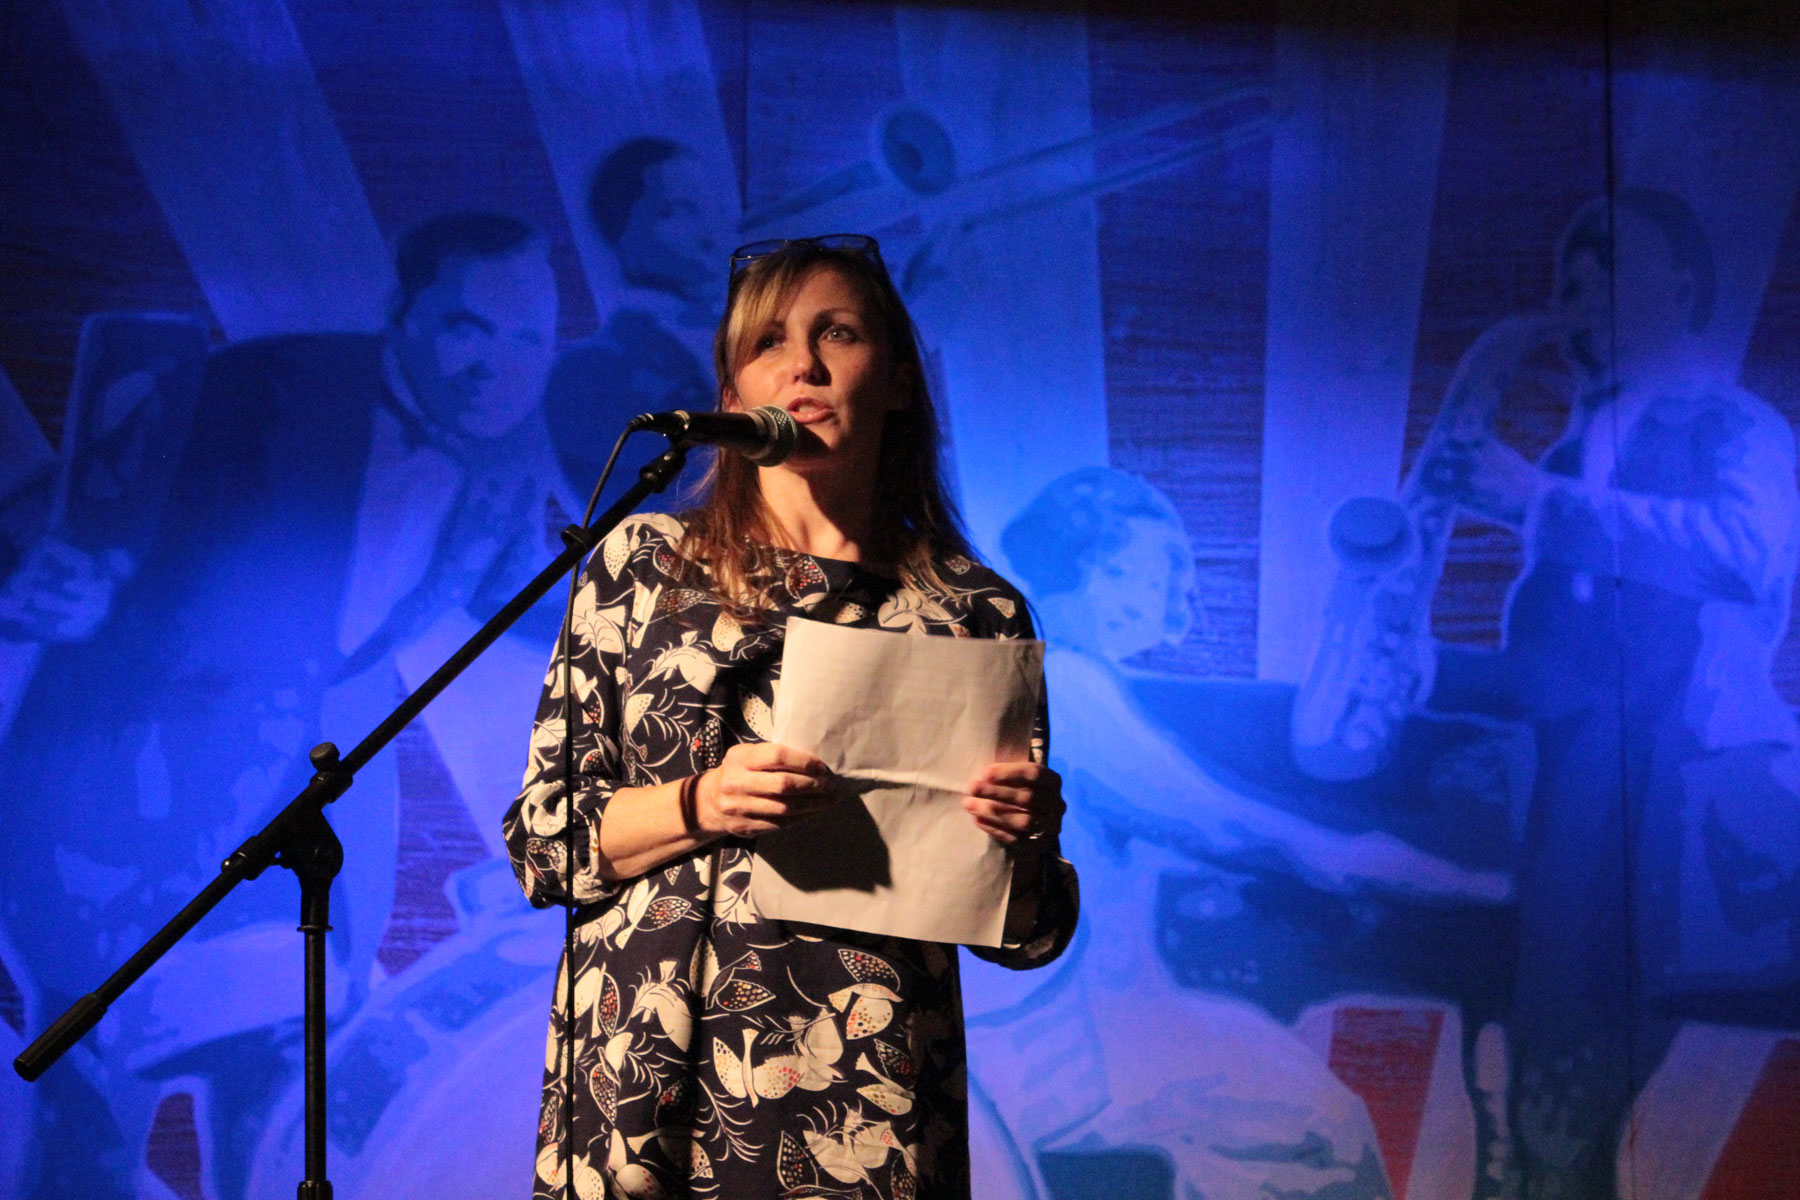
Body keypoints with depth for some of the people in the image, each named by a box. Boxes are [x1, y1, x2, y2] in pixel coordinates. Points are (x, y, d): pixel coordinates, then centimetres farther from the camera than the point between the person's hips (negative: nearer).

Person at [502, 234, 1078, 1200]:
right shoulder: (643, 562, 6)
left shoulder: (976, 612, 5)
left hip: (866, 1115, 0)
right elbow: (541, 840, 4)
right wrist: (701, 804, -13)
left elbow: (1024, 933, 8)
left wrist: (1027, 844, -14)